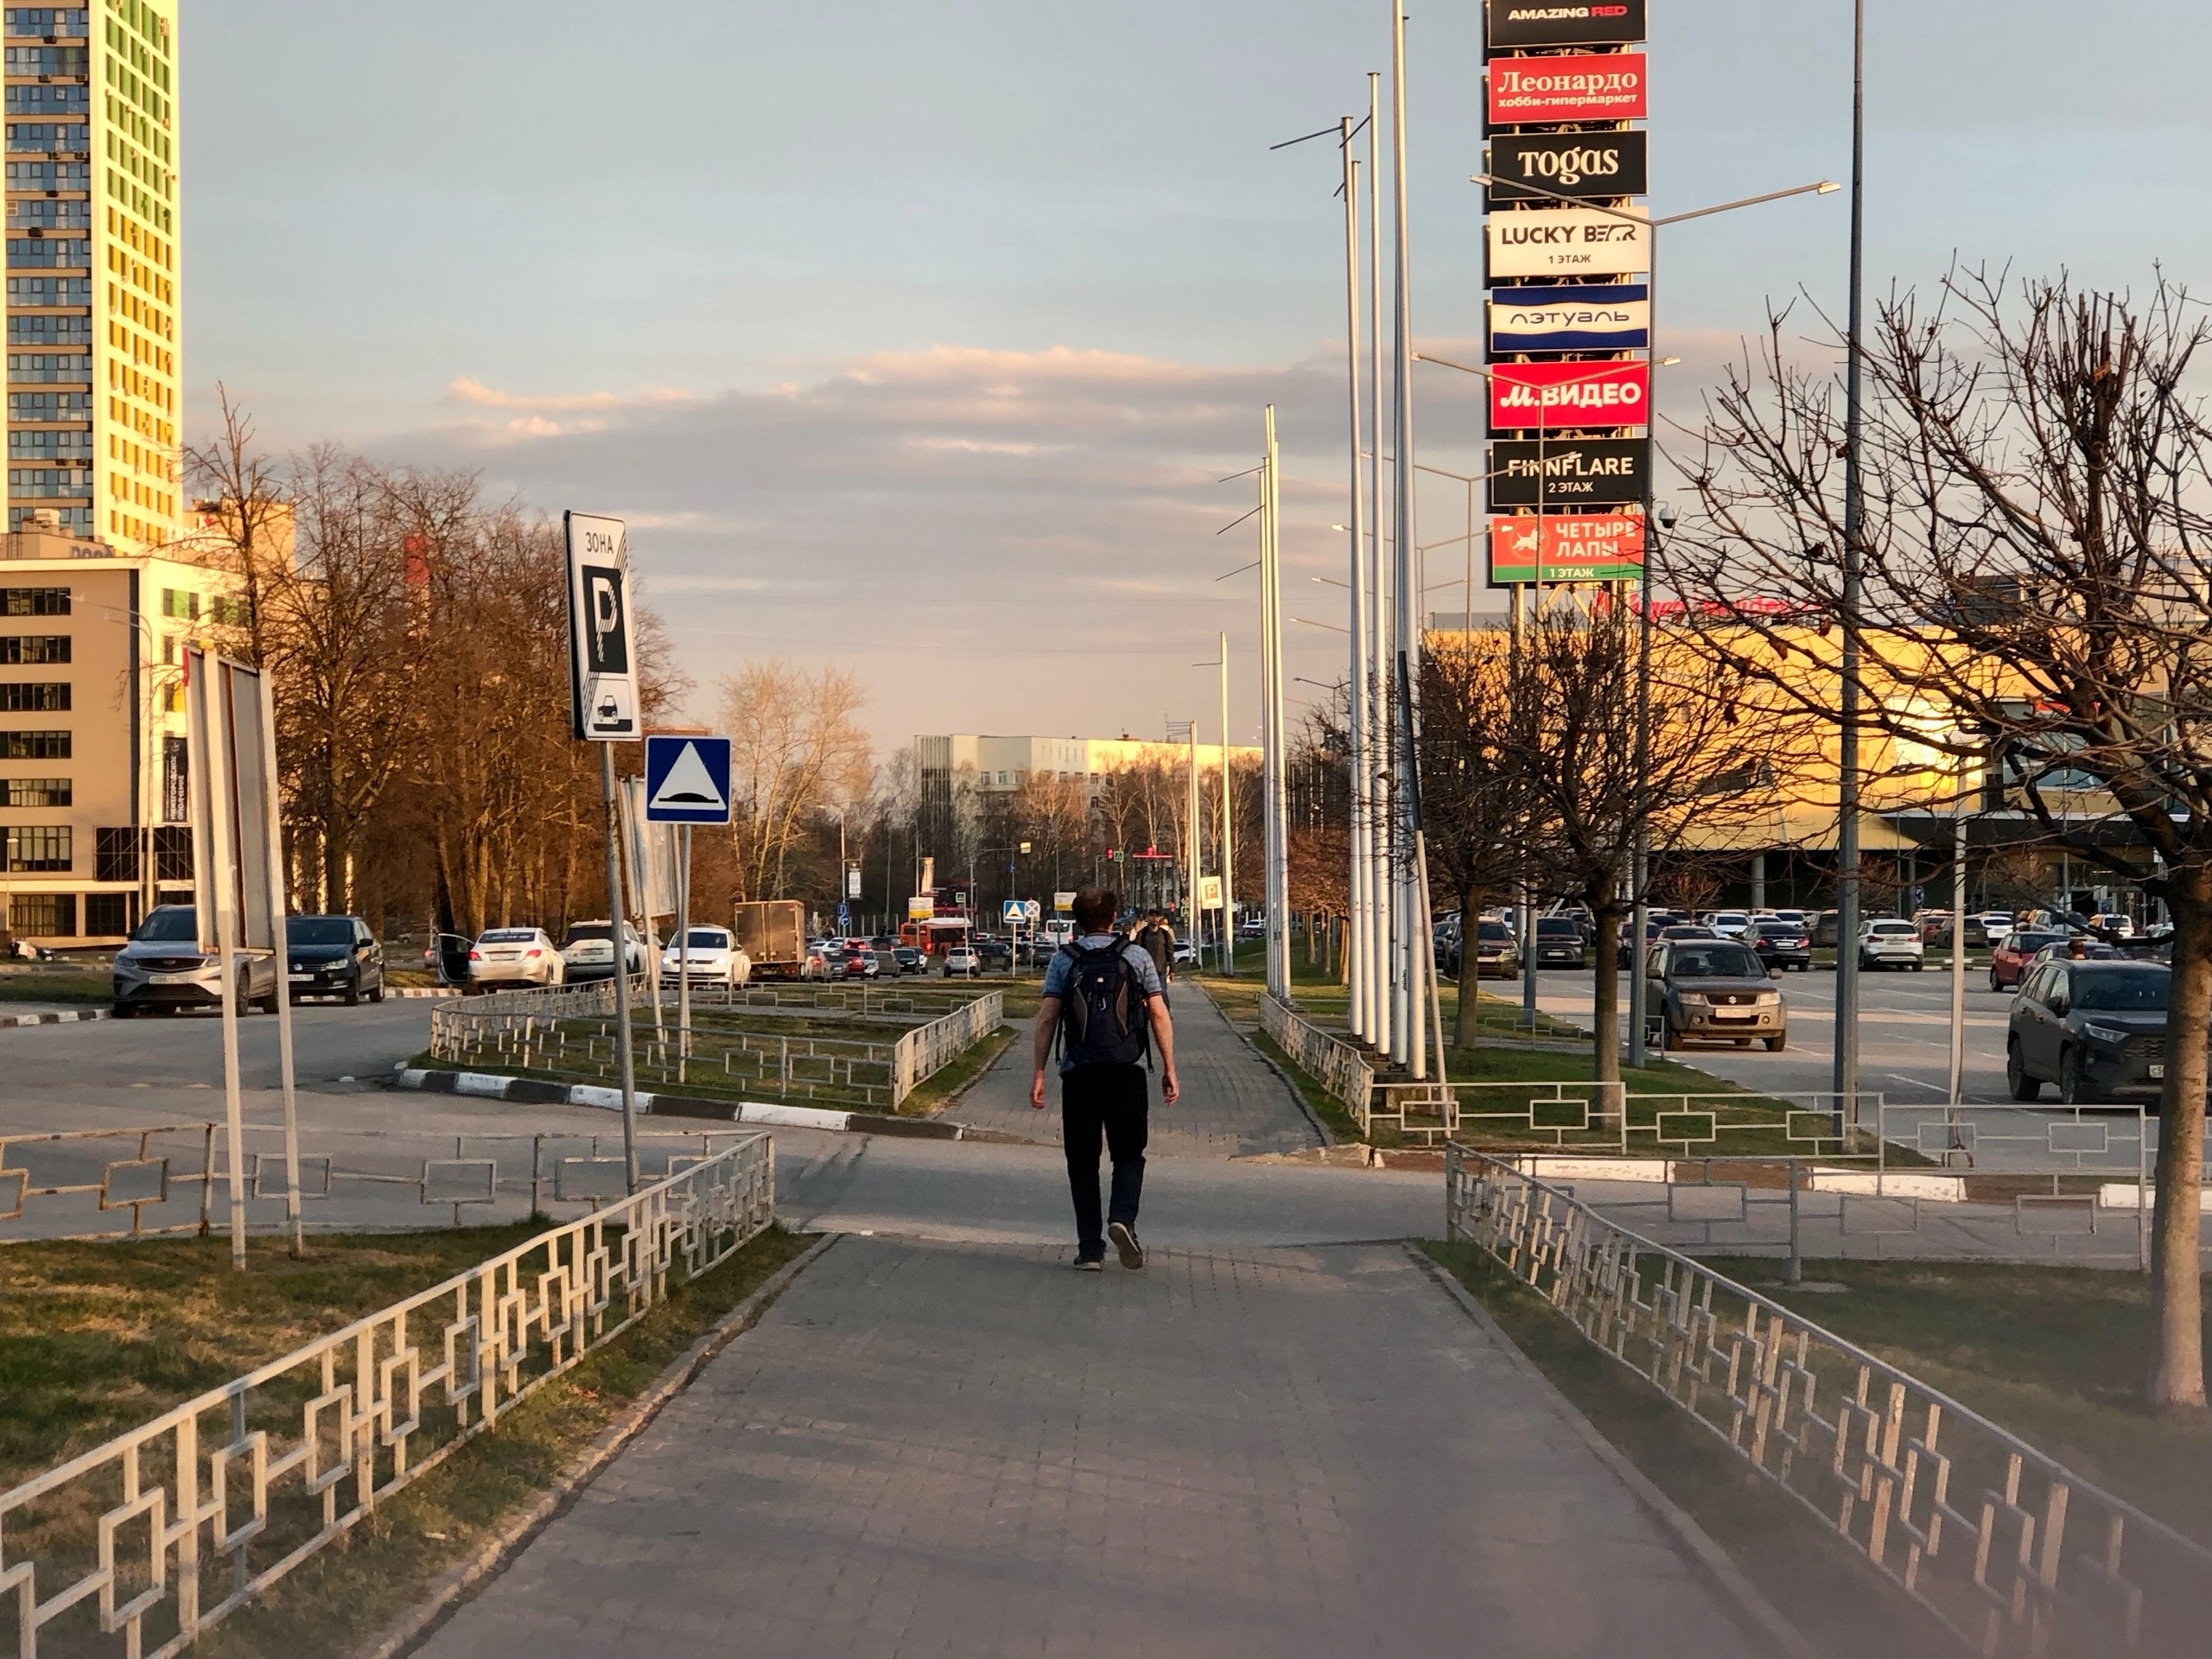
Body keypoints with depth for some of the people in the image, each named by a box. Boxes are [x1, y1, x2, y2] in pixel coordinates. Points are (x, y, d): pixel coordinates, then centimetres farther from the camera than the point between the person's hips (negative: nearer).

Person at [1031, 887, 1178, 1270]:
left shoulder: (1063, 959, 5)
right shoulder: (1137, 957, 6)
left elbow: (1047, 1019, -2)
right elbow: (1159, 1015, 2)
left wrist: (1038, 1073, 1)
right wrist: (1169, 1070, 7)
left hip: (1079, 1073, 0)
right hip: (1126, 1072, 0)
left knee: (1083, 1160, 8)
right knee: (1128, 1154, 11)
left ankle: (1090, 1248, 4)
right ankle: (1123, 1218, -14)